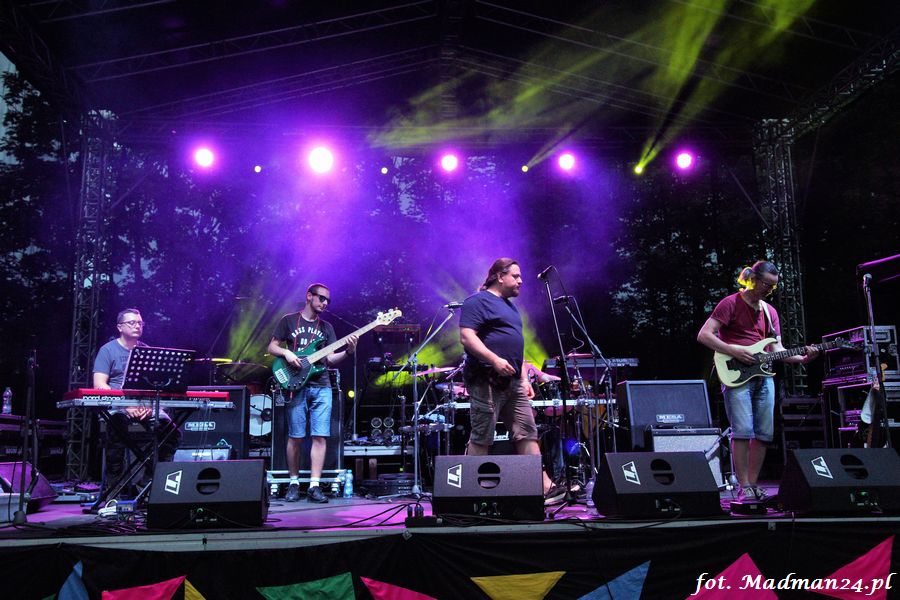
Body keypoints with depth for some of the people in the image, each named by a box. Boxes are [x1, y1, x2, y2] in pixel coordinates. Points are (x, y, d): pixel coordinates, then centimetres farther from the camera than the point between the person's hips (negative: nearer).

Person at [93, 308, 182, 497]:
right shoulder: (108, 350, 4)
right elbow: (99, 385, -7)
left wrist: (150, 404, -10)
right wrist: (127, 405, -19)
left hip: (147, 406, 4)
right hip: (116, 405, -3)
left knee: (170, 429, -20)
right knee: (117, 424, -36)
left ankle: (150, 480, -6)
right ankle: (115, 483, -22)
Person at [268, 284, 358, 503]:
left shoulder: (326, 327, 16)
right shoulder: (289, 320, 8)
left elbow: (330, 359, 9)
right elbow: (272, 347, 8)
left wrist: (348, 351, -8)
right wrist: (286, 353, -11)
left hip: (321, 387, 3)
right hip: (296, 386, -3)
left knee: (320, 436, -5)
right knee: (296, 437, 0)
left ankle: (314, 485, -3)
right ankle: (294, 483, 14)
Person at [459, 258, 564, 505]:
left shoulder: (510, 306, 24)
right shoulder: (478, 302, -5)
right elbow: (466, 337, -17)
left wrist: (524, 379, 19)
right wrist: (495, 360, -25)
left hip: (512, 382, 9)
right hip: (486, 381, -9)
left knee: (527, 433, 3)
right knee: (482, 438, -4)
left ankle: (544, 487, 3)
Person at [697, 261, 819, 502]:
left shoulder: (770, 311, 18)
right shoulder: (730, 304, -2)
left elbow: (776, 349, 14)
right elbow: (703, 335, -10)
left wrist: (802, 358, -3)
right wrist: (734, 351, -16)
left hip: (763, 376, 7)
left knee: (764, 433, 4)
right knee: (743, 430, -14)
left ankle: (754, 485, 13)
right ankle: (744, 488, -8)